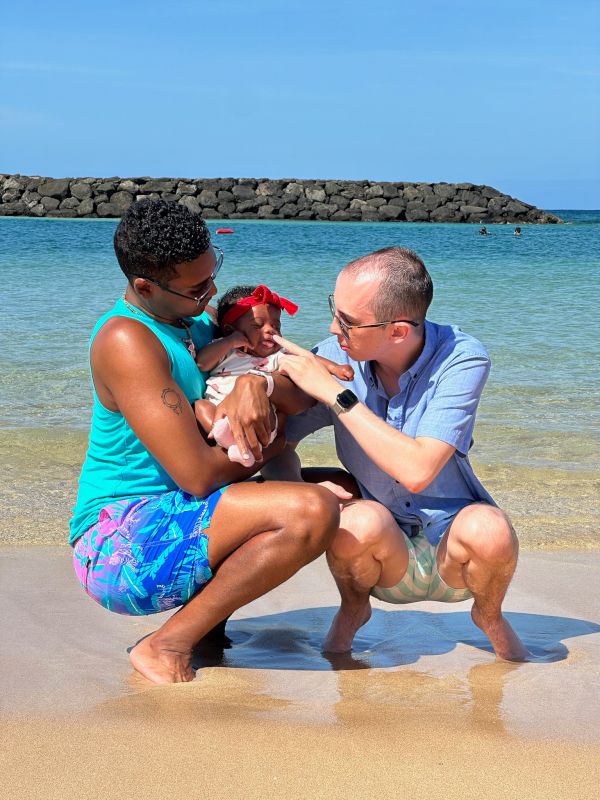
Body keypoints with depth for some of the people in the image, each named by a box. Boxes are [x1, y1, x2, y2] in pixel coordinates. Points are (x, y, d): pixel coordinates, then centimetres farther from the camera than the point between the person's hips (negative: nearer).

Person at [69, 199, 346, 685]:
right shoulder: (127, 340, -18)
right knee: (313, 511, -28)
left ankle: (207, 624, 6)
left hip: (168, 526, 10)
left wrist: (255, 382, -14)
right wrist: (268, 449, -4)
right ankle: (168, 646, -14)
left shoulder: (195, 322, 11)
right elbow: (198, 475, -23)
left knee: (340, 489, 17)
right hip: (120, 541, -10)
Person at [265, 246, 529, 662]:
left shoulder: (462, 359, -18)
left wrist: (334, 393, -28)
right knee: (360, 520, -32)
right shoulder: (334, 356, -10)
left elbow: (418, 471, -29)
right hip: (384, 559, 1)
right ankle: (353, 610, 3)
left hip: (454, 553, -1)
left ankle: (489, 616, 2)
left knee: (488, 527, -34)